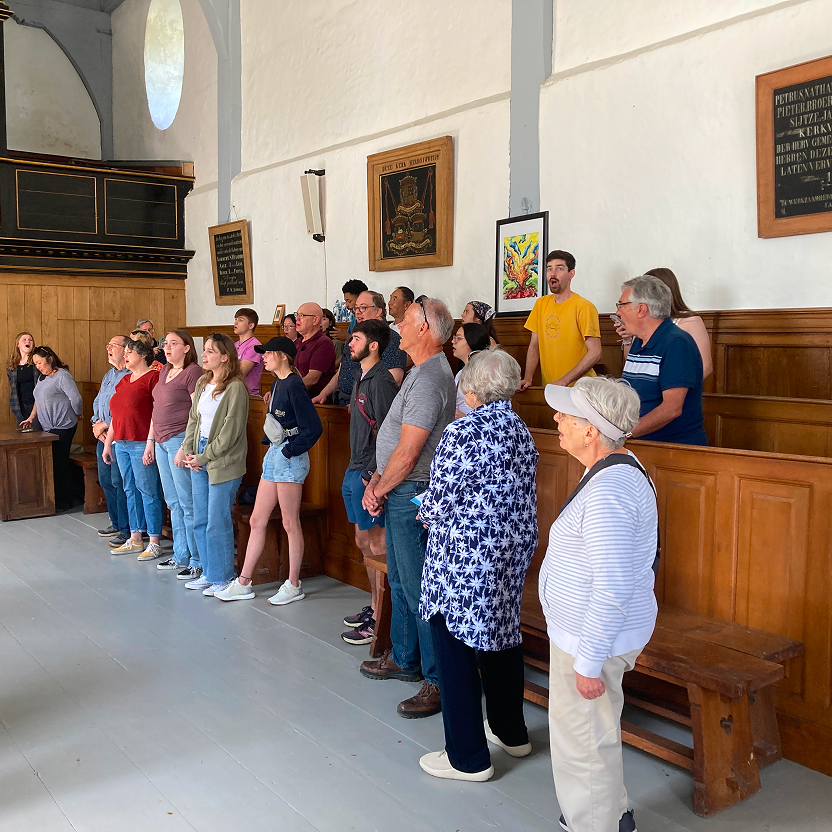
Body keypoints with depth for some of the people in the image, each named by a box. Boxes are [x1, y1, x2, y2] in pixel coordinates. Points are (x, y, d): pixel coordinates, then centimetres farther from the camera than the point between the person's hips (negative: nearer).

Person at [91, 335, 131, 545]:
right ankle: (116, 523, 27)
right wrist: (96, 423, 4)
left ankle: (127, 530, 0)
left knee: (119, 482, -8)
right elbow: (97, 402, 22)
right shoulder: (108, 375, 17)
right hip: (103, 436, 9)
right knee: (105, 480, 14)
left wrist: (106, 425, -12)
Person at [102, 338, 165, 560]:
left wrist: (151, 443, -21)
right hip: (121, 444, 9)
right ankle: (135, 539, 21)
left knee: (148, 491, -5)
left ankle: (155, 542, 2)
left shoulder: (153, 377, -8)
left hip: (142, 444, -9)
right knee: (130, 490, 12)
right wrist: (107, 444, 21)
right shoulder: (124, 381, 18)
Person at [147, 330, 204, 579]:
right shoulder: (164, 372, 16)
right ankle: (181, 556, 23)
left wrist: (186, 446, -22)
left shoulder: (193, 372, -10)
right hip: (161, 442, 9)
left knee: (188, 503, -5)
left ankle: (198, 562, 1)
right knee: (173, 502, 14)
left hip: (180, 440, -9)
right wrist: (150, 441, 20)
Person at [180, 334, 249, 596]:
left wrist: (203, 457, -13)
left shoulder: (235, 388, -13)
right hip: (199, 460, 8)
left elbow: (231, 431, -16)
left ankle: (222, 578, 12)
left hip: (223, 463, -8)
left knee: (218, 524, -2)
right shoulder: (202, 383, 11)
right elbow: (193, 419, 16)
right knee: (200, 522, 13)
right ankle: (208, 574, 26)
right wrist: (188, 451, 2)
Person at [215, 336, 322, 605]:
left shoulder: (293, 385, -15)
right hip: (273, 455, 10)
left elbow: (313, 427, -20)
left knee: (290, 524, 0)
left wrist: (290, 450, -15)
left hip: (290, 458, -10)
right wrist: (269, 440, 6)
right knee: (257, 521, 11)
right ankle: (243, 583, 18)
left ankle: (294, 586, 12)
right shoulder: (277, 384, 13)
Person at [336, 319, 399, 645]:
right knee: (365, 542, 16)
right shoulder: (362, 379, 14)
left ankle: (380, 619, 5)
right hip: (356, 472, 10)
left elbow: (385, 434, -20)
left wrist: (373, 476, -20)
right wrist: (356, 471, 18)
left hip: (370, 475, -10)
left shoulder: (381, 382, -16)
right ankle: (374, 607, 28)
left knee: (376, 544, -4)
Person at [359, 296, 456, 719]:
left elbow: (408, 452, -22)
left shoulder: (429, 379, -21)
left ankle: (440, 680, 6)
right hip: (398, 493, 11)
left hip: (411, 495, -11)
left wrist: (379, 490, -9)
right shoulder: (422, 371, 14)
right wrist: (376, 480, 6)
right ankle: (404, 659, 35)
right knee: (400, 581, 20)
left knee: (418, 588, -4)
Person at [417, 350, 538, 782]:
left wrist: (427, 514, 7)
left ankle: (468, 757, 13)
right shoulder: (521, 431, 6)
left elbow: (439, 502, -18)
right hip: (511, 551, 8)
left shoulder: (461, 433, -18)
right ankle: (510, 731, 38)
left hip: (463, 557, -8)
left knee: (454, 648, 4)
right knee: (500, 636, 22)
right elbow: (520, 496, 12)